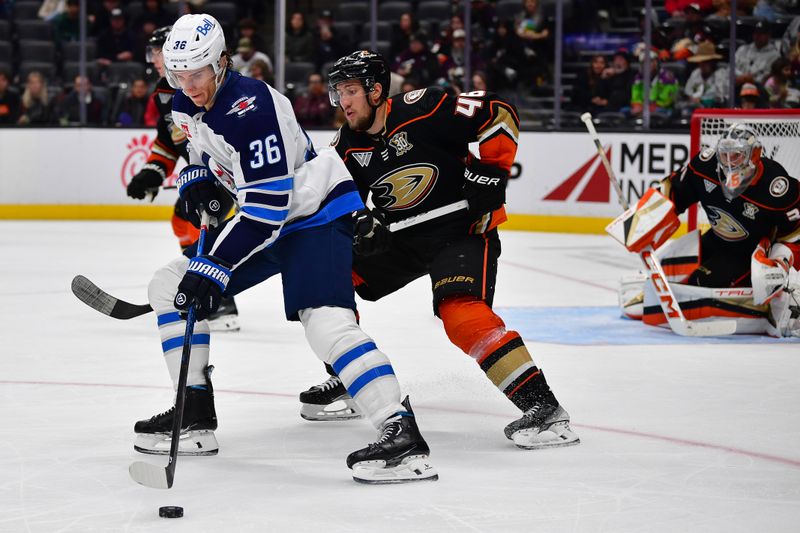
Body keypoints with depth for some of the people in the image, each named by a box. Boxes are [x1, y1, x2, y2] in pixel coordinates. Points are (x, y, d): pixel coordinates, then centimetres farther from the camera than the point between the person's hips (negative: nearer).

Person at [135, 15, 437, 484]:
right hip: (260, 215, 10)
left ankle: (403, 436, -36)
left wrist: (214, 267, -33)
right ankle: (195, 417, 14)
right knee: (170, 286, 8)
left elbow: (266, 208, -31)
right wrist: (197, 183, -1)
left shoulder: (252, 108, -28)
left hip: (316, 213, -10)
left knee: (325, 319, -29)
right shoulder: (187, 105, 0)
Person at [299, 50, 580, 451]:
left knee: (461, 311, -30)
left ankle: (541, 404, -33)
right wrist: (361, 223, -14)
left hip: (463, 227, -8)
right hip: (402, 237, 8)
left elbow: (499, 113, -17)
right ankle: (348, 379, 20)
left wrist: (490, 172, -20)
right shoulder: (347, 147, 1)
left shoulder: (422, 110, -19)